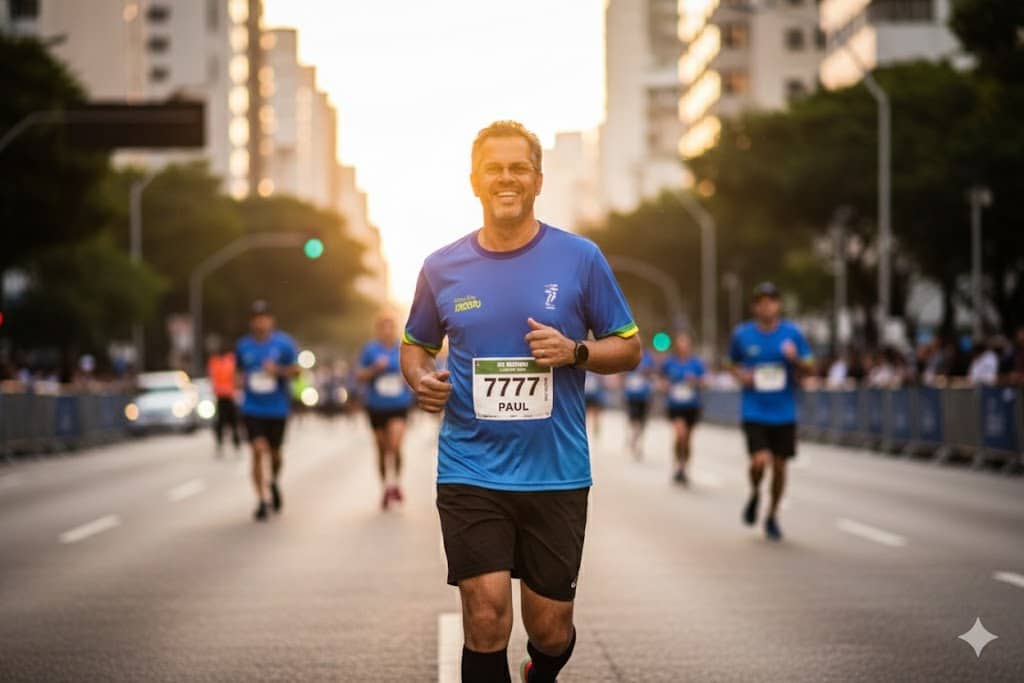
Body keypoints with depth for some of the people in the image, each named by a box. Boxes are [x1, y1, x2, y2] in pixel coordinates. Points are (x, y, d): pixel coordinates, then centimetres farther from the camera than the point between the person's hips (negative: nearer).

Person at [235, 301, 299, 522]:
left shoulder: (283, 343, -3)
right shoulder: (243, 346, 4)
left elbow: (295, 371, -1)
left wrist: (278, 370, -19)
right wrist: (241, 381, -2)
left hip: (277, 408, 0)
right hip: (252, 409, 0)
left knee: (274, 452, 12)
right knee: (258, 451, -13)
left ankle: (274, 482, 43)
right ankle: (262, 501, -8)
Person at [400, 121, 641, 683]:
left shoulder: (580, 258, 0)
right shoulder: (441, 267, 4)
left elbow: (628, 347, 6)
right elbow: (415, 346, 18)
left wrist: (575, 351, -14)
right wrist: (421, 379, -5)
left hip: (556, 473, 0)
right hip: (470, 472, 0)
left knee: (550, 629, 7)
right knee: (487, 617, -11)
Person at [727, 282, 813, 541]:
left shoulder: (792, 333, -2)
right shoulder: (742, 334, -1)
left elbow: (809, 367, 4)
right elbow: (733, 363, 15)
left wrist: (795, 359, -18)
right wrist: (741, 375, -6)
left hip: (784, 412, 1)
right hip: (754, 411, -1)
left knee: (779, 465, 6)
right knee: (760, 461, -18)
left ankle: (772, 517, 26)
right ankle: (755, 495, 15)